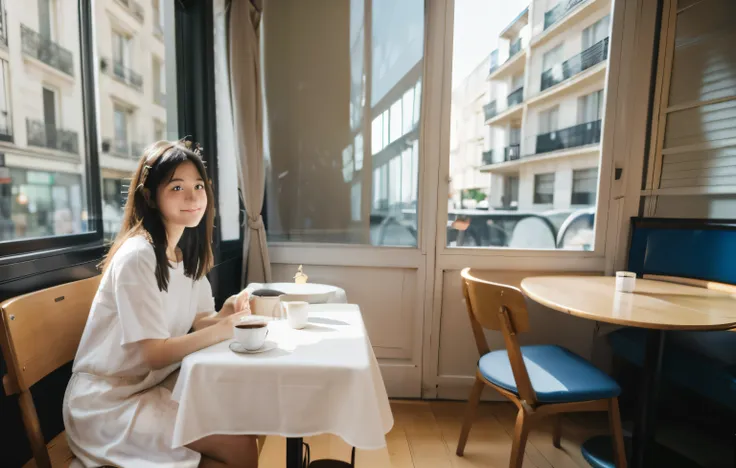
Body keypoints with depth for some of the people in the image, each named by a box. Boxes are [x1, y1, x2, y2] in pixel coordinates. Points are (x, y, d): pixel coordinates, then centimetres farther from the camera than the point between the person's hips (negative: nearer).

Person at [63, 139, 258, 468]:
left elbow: (197, 322, -1)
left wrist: (225, 315, -22)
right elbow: (154, 354, -23)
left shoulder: (187, 251, 2)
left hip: (157, 383, 7)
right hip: (108, 402, -7)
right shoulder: (137, 257, -24)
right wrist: (224, 328, -29)